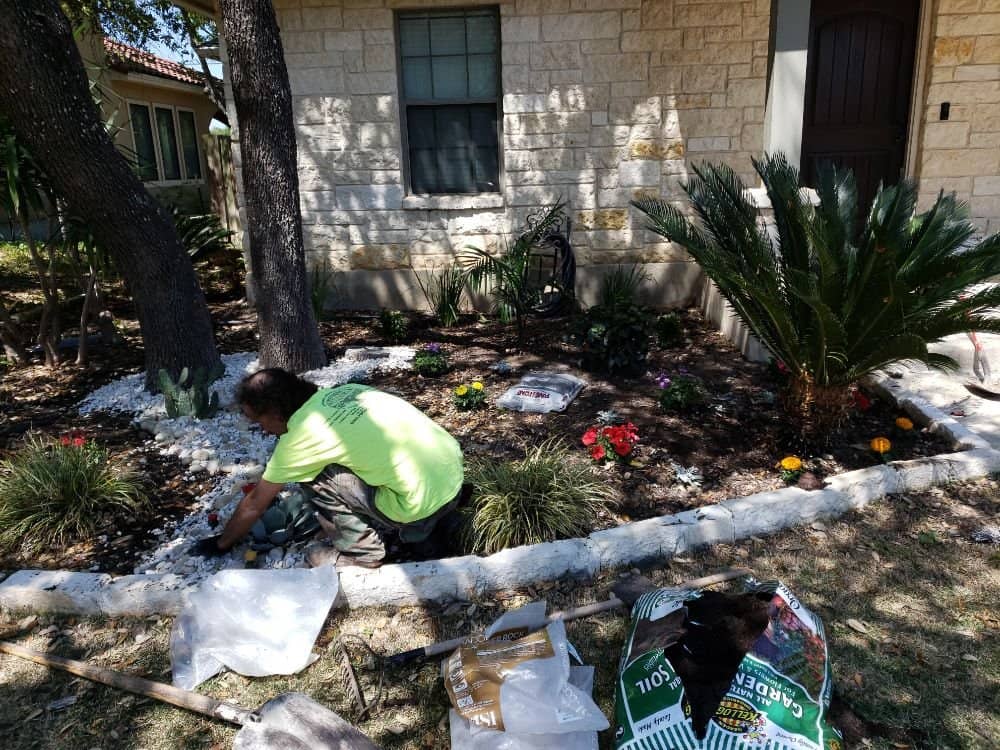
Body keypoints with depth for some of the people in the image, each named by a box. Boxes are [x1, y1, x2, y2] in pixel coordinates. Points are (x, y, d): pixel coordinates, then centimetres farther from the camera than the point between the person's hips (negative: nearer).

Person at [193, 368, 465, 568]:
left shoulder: (300, 436, -7)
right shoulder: (341, 391, 11)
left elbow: (254, 504, 8)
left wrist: (221, 543, 26)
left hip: (424, 503, -7)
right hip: (456, 470, 8)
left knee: (313, 475, 0)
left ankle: (361, 550, 9)